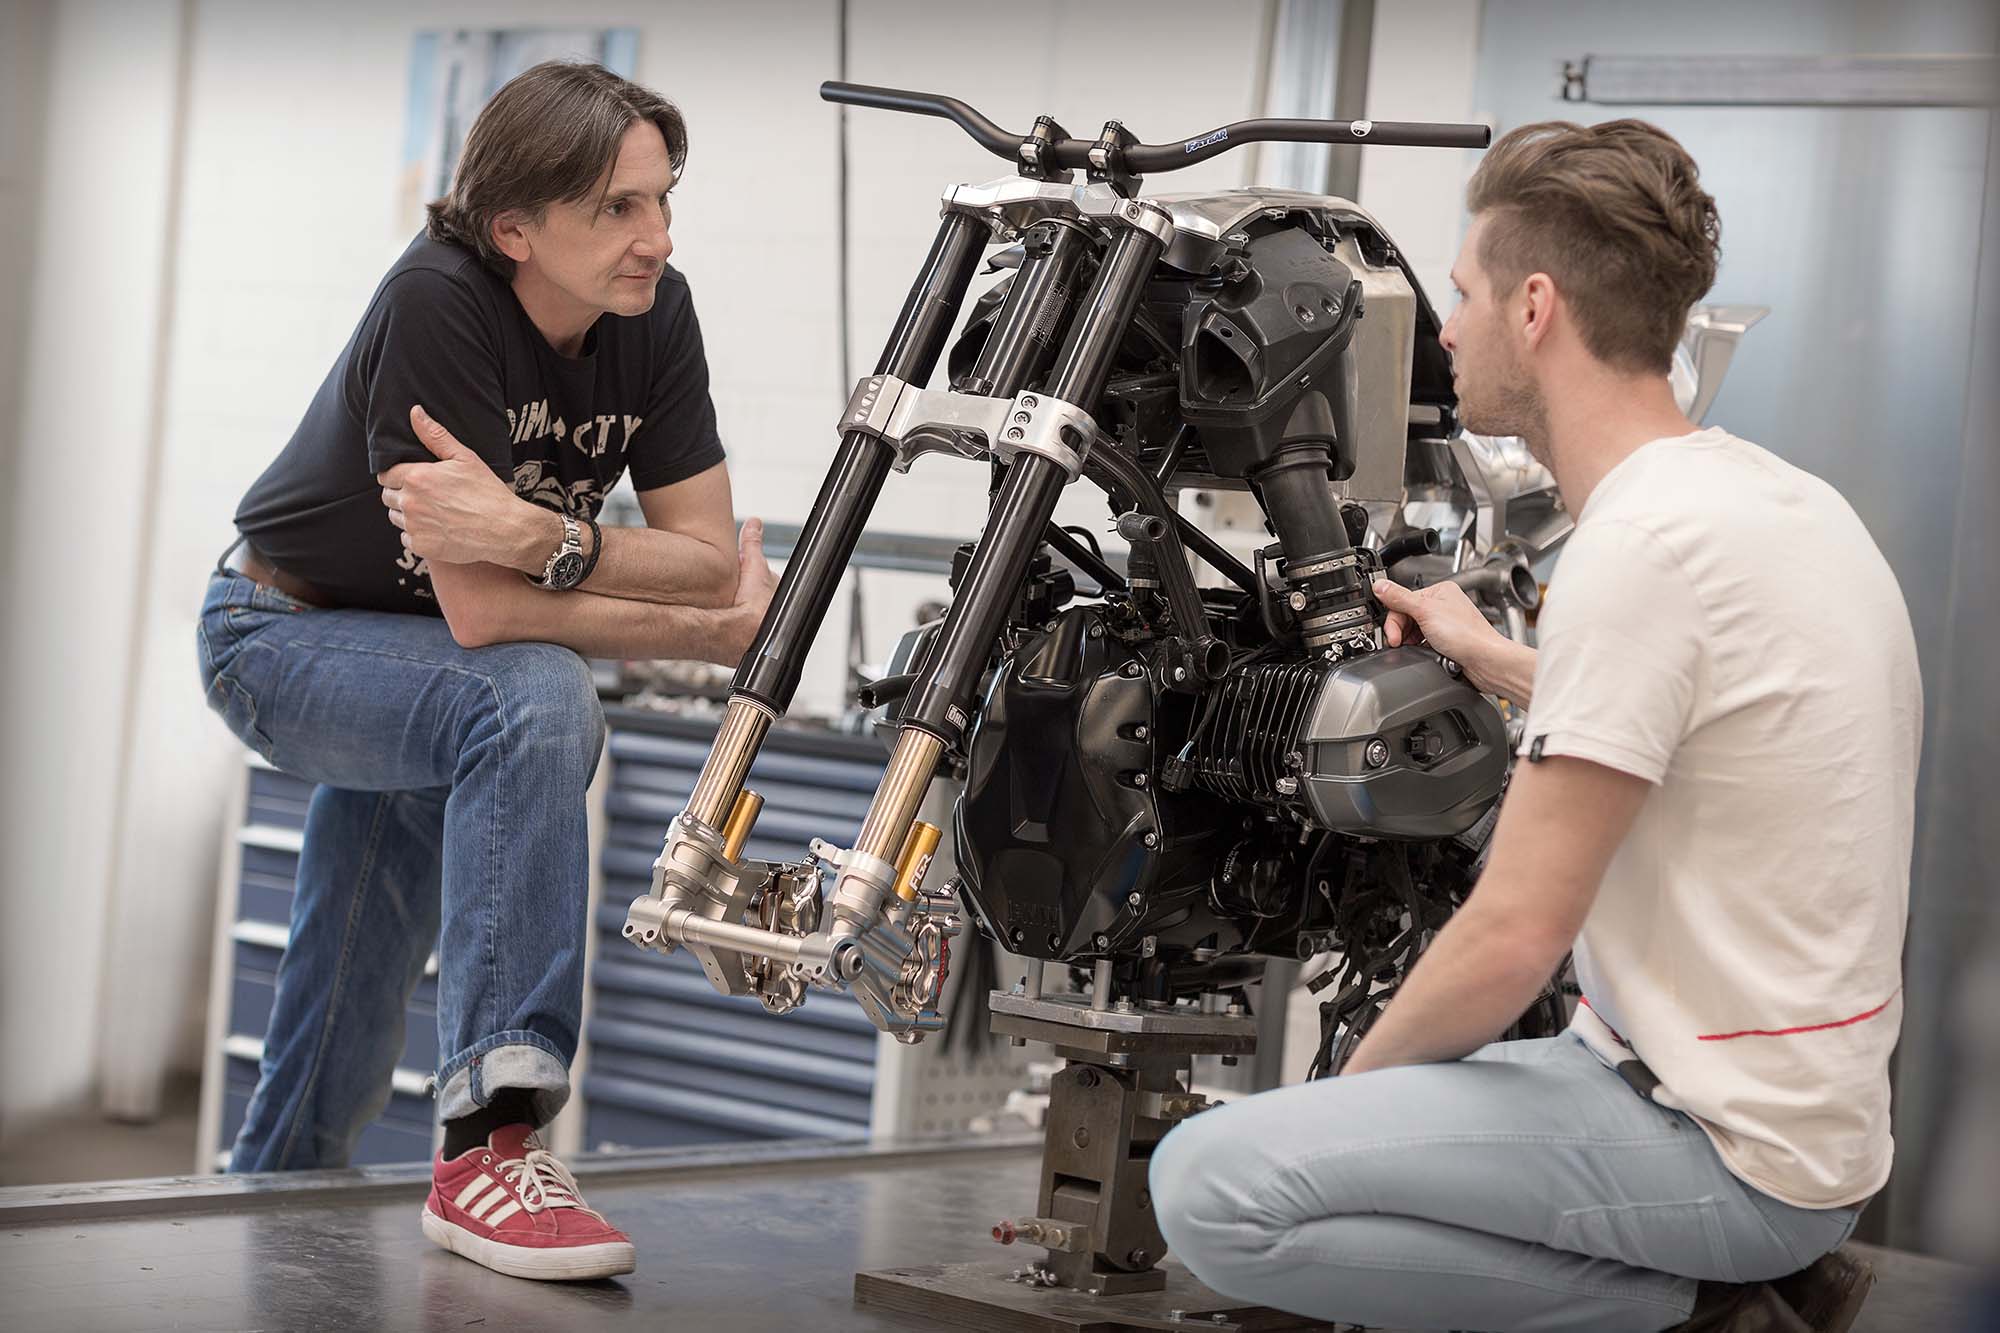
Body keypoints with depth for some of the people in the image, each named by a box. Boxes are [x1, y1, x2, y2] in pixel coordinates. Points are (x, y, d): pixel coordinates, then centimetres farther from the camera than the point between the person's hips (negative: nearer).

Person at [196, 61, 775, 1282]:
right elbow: (482, 611, -35)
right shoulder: (437, 303, -32)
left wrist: (542, 538, -37)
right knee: (536, 703, -36)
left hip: (409, 659, 7)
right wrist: (721, 631, -30)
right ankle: (491, 1140, -38)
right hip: (285, 636, -7)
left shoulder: (657, 313, -15)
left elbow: (710, 557, -19)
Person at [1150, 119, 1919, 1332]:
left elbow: (1516, 938, -21)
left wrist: (1354, 1085, -4)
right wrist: (1497, 661, 34)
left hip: (1721, 1143, -10)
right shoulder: (1784, 494, 9)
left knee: (1212, 1188, -19)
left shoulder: (1643, 543, -21)